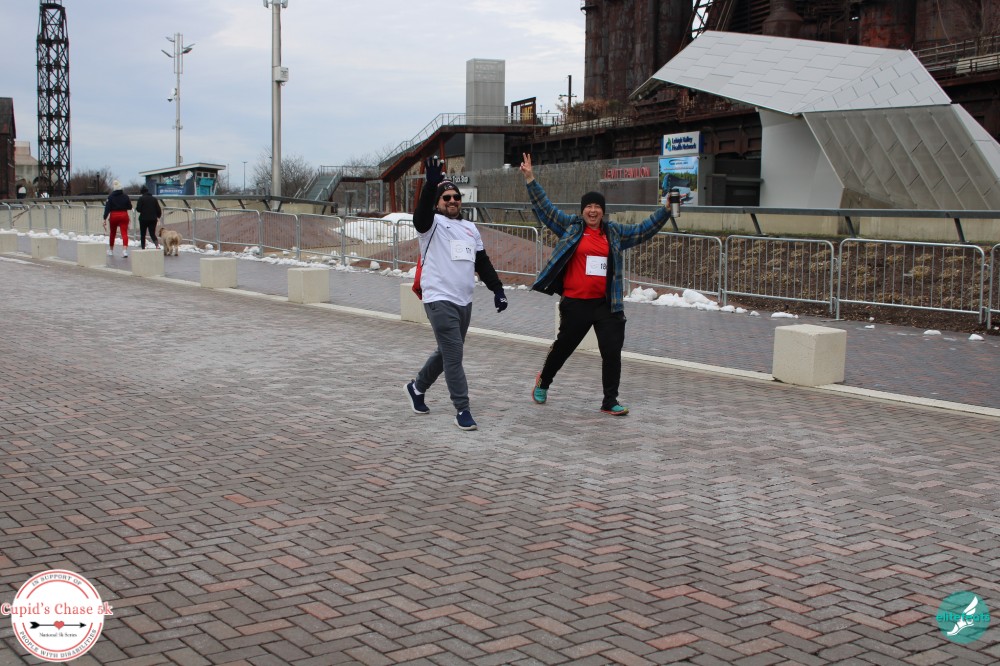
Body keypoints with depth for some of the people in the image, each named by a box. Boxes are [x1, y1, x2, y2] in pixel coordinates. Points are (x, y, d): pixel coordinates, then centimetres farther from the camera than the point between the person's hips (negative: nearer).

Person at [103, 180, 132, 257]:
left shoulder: (111, 197, -5)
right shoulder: (125, 196, 0)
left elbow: (107, 209, -10)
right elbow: (130, 207, 6)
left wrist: (105, 219, -10)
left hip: (114, 216, 0)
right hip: (124, 216, 0)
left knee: (112, 233, 18)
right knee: (124, 233, -7)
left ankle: (111, 250, 32)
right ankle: (125, 250, -25)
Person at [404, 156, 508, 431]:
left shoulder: (470, 228, 16)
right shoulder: (433, 224, -4)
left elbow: (482, 262, 18)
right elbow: (422, 212, -27)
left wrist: (497, 288, 8)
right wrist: (431, 185, -43)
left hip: (464, 301, 7)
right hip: (440, 300, -7)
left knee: (448, 352, 17)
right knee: (454, 354, -10)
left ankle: (417, 387, 38)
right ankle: (462, 410, -3)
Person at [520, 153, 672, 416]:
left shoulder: (615, 233, 10)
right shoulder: (571, 227, 2)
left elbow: (643, 230, 18)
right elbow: (545, 208, 1)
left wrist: (665, 210, 11)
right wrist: (530, 179, -5)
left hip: (606, 304, 2)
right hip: (575, 304, -2)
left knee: (612, 352, -1)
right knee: (563, 347, 13)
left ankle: (610, 402, 10)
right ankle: (543, 382, 39)